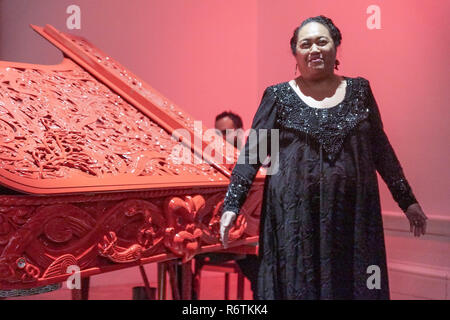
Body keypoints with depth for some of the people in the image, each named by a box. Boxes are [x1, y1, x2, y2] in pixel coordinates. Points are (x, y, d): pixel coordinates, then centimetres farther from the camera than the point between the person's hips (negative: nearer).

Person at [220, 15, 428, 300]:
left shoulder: (359, 90, 7)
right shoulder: (279, 95, 1)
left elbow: (381, 148, 11)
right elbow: (252, 152, -1)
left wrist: (407, 200, 11)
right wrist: (232, 204, -10)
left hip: (354, 213, 2)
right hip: (295, 215, -2)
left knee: (353, 285, 8)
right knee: (297, 285, 5)